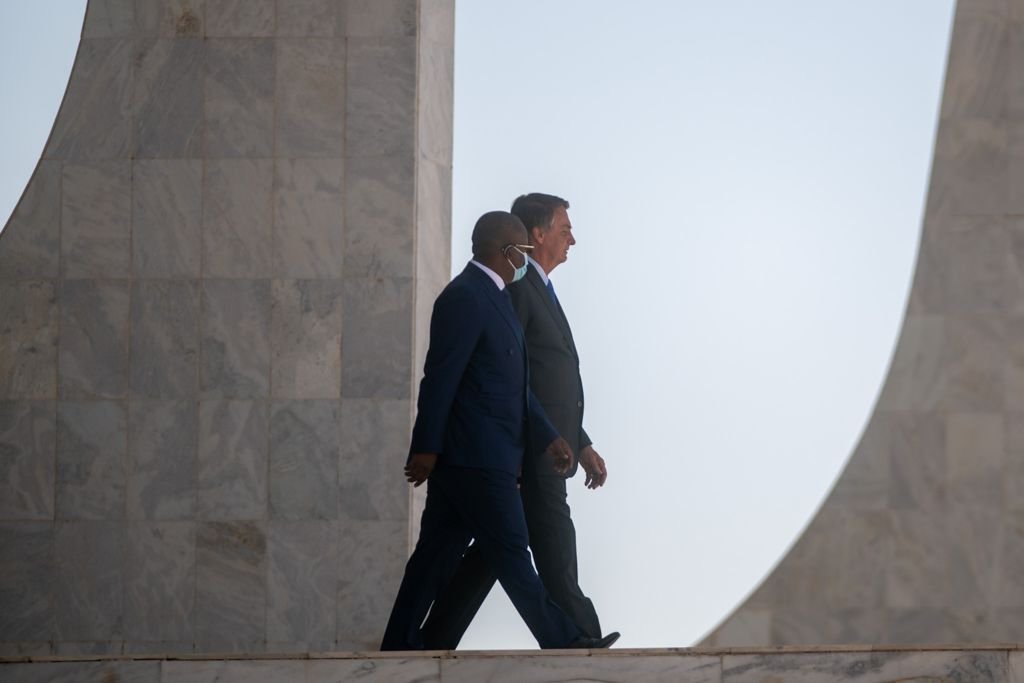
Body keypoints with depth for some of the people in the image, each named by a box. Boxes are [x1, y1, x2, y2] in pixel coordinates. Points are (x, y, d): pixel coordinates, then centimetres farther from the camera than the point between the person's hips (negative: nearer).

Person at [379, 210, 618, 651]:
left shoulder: (493, 296, 17)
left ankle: (400, 646, 12)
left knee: (439, 552, 9)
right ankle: (561, 642, 4)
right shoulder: (464, 298, -15)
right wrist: (426, 448, -19)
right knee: (510, 552, -2)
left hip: (472, 457, 10)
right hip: (475, 455, -10)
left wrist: (548, 438, 15)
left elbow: (515, 383, 19)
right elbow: (441, 378, -18)